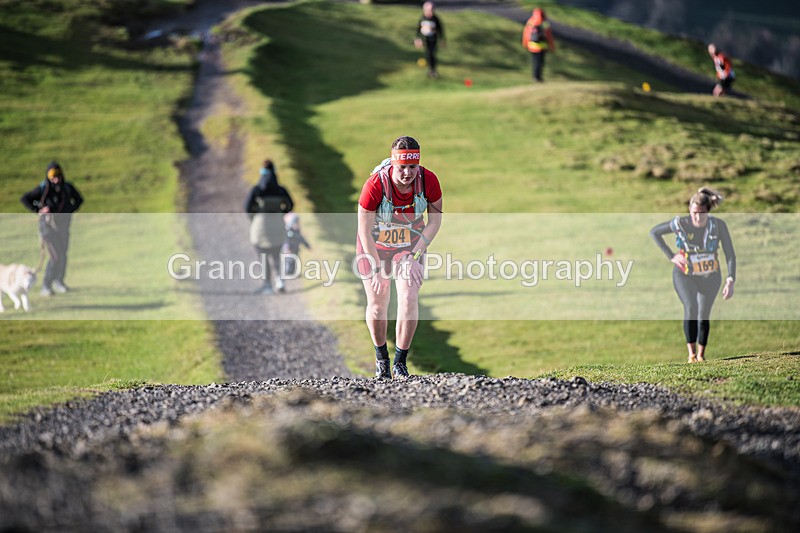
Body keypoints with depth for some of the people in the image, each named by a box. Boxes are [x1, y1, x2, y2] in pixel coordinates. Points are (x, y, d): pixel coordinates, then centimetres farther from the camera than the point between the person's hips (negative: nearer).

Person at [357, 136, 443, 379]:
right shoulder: (375, 185, -31)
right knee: (377, 306, 1)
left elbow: (435, 220, -8)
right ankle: (381, 358, 26)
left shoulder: (428, 181, -23)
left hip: (411, 244, 1)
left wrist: (415, 255, -15)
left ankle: (400, 363, 0)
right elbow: (364, 230, -22)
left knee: (409, 299, -13)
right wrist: (377, 269, -23)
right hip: (374, 245, -1)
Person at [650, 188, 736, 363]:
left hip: (710, 277, 1)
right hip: (685, 275, -1)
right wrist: (671, 256, -9)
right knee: (691, 308, -22)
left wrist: (730, 281, -23)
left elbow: (730, 255, -13)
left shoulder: (718, 226, -17)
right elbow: (654, 232, -4)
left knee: (703, 315, 3)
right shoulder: (681, 223, -19)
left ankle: (701, 355, 18)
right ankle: (691, 354, -21)